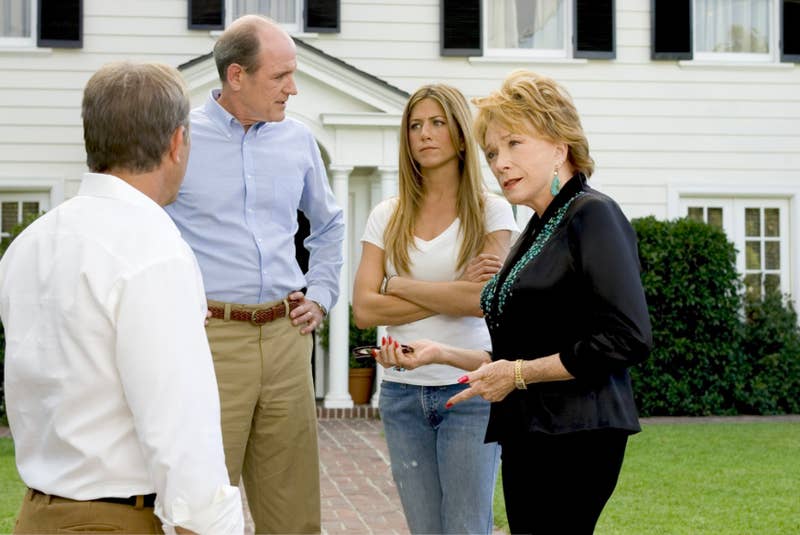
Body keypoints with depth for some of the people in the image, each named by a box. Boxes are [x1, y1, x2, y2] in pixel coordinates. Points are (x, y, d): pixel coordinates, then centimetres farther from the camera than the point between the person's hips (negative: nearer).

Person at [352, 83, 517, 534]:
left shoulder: (491, 211, -1)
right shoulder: (387, 217, 7)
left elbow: (487, 299, -16)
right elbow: (365, 309, -3)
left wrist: (399, 285, -8)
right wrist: (454, 294, -10)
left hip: (468, 389, -3)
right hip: (403, 391, 3)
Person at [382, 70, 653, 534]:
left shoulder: (593, 216, -7)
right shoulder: (536, 232, 18)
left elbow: (628, 339, -17)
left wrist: (520, 374, -12)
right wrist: (441, 354, 16)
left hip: (574, 438, -8)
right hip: (529, 437, 8)